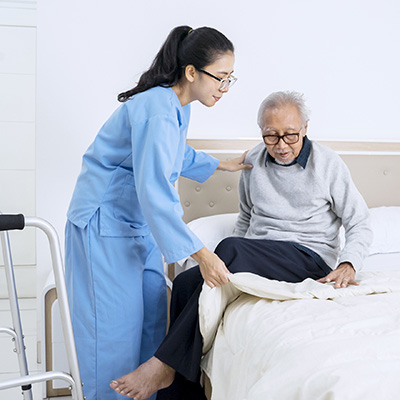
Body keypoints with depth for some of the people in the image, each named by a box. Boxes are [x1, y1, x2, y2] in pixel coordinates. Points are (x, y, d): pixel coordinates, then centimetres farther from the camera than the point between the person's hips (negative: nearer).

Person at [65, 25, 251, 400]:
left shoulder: (177, 106, 6)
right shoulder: (158, 110, -25)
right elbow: (154, 189, -33)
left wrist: (221, 165, 27)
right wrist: (200, 253, -32)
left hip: (139, 222, 10)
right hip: (104, 221, -10)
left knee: (152, 314, 13)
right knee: (115, 326, -3)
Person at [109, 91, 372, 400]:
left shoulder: (328, 163, -1)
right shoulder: (254, 161, 11)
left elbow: (361, 224, 3)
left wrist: (348, 264, -16)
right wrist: (230, 264, 7)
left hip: (310, 258, -5)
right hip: (253, 258, 5)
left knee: (231, 248, -34)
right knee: (185, 282, -24)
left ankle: (166, 364, -33)